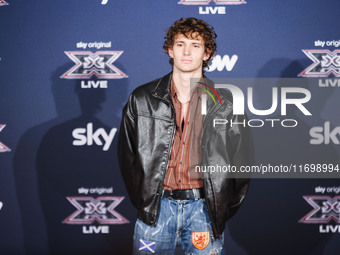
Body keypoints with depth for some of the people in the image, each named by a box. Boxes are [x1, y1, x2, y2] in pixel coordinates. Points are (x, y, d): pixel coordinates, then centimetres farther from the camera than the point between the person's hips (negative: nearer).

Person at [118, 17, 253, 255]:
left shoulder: (226, 104, 3)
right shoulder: (142, 99, 5)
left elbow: (242, 159, 7)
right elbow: (127, 155, 10)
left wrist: (224, 208, 3)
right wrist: (142, 201, 5)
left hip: (204, 208, 0)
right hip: (155, 208, 1)